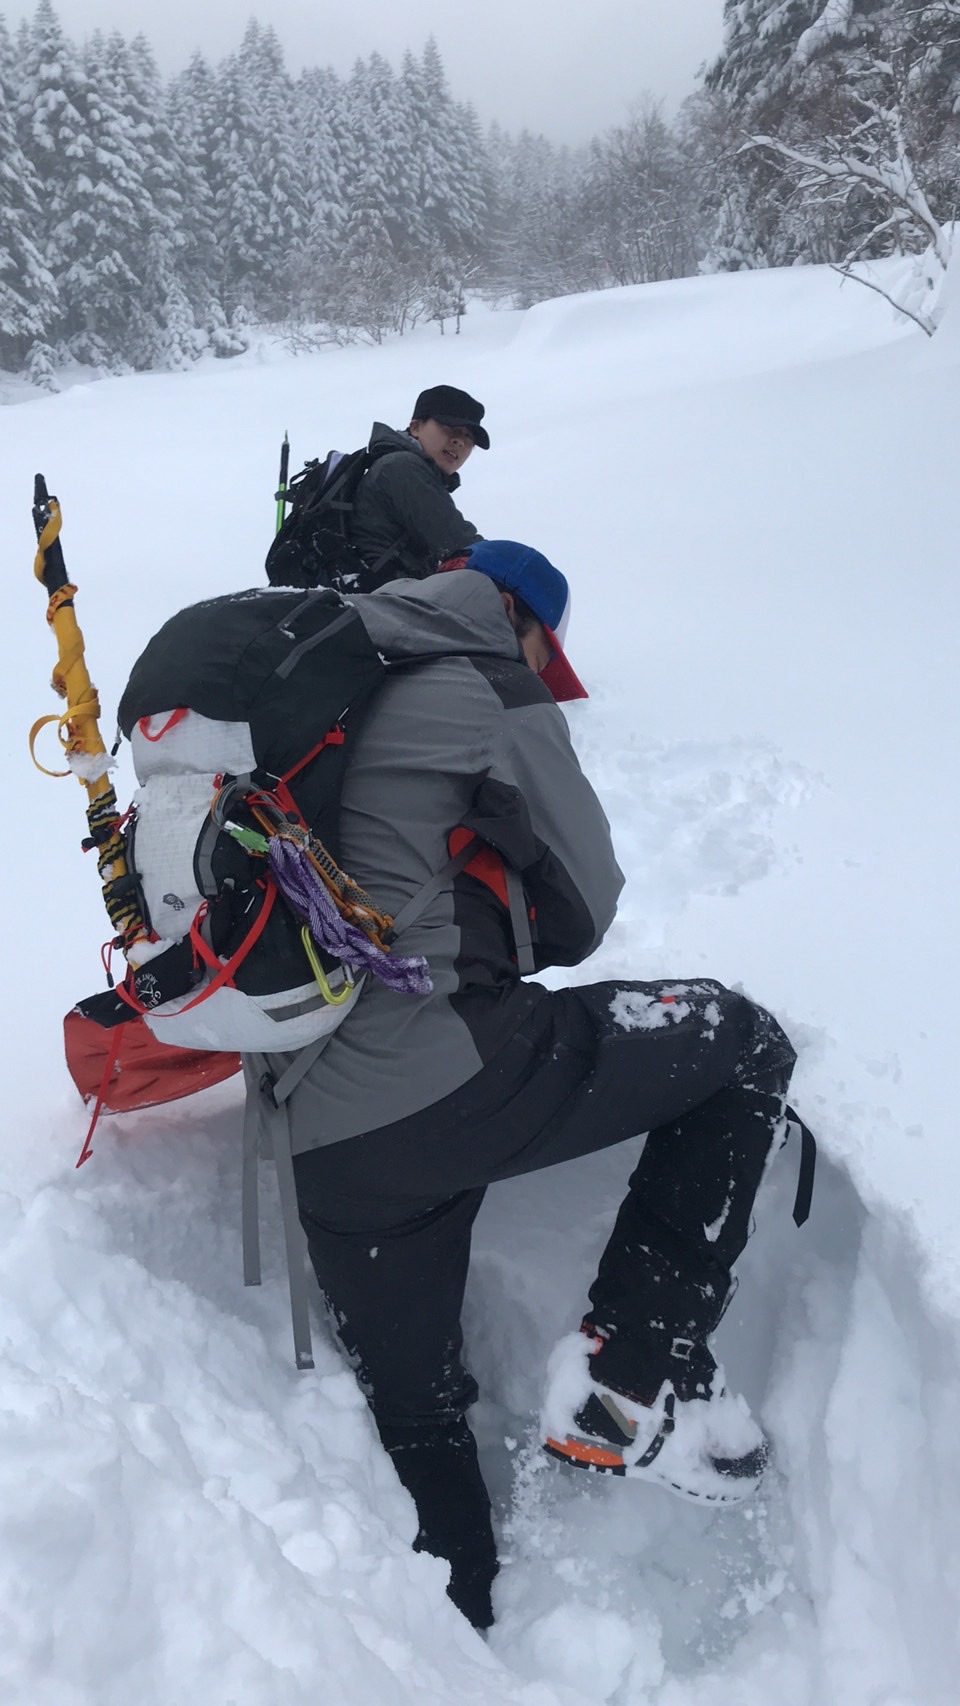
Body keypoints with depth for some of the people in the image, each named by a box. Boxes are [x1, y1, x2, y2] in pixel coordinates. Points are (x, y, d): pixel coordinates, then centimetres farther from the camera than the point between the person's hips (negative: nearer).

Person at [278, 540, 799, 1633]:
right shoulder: (485, 687, 2)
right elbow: (583, 906, 4)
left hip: (320, 1149, 8)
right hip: (450, 1080, -8)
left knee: (417, 1420, 21)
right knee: (746, 1044, 8)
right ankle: (633, 1373, 3)